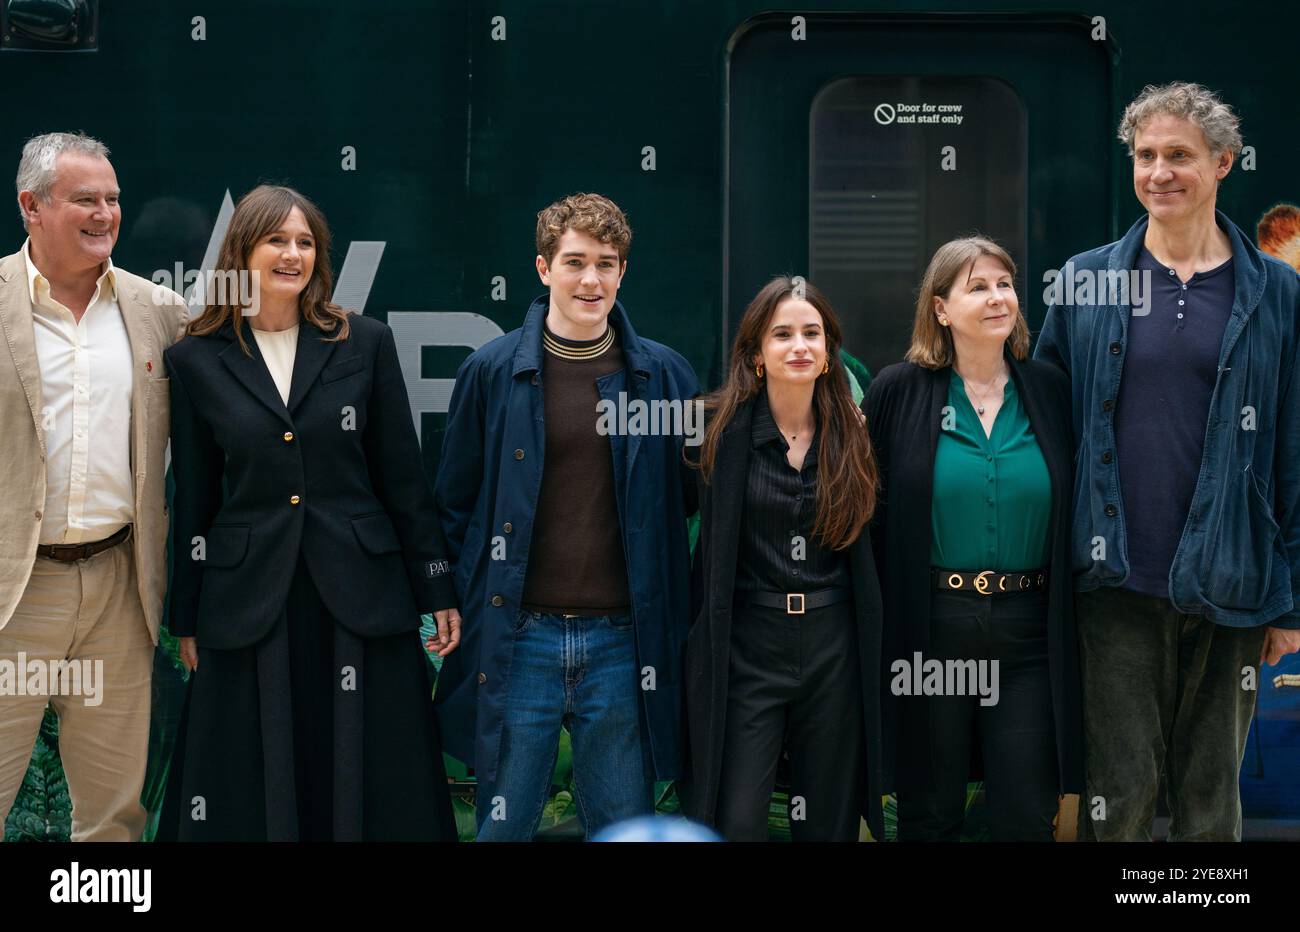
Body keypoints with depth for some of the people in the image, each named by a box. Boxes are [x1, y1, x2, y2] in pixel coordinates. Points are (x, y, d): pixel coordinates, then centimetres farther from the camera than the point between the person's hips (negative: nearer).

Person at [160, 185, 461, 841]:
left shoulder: (364, 343, 2)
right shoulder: (196, 360, 3)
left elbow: (403, 477, 4)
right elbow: (192, 499, 7)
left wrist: (437, 591, 3)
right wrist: (186, 620, 9)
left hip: (360, 598, 0)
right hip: (248, 605, 0)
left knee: (371, 788, 6)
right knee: (256, 798, 6)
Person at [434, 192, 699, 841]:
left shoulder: (666, 375, 4)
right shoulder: (491, 371, 1)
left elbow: (687, 497, 13)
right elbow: (456, 503, 8)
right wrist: (470, 601, 4)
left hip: (623, 640, 1)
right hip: (516, 636, -1)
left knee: (623, 824, 9)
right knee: (503, 825, 8)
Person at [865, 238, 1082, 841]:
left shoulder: (1050, 391, 5)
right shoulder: (898, 391, -1)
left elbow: (1072, 513, 9)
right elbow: (867, 509, 0)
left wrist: (1067, 627, 4)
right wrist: (881, 628, -5)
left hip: (1028, 631, 2)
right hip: (929, 629, -1)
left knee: (1028, 817, 6)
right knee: (929, 815, 10)